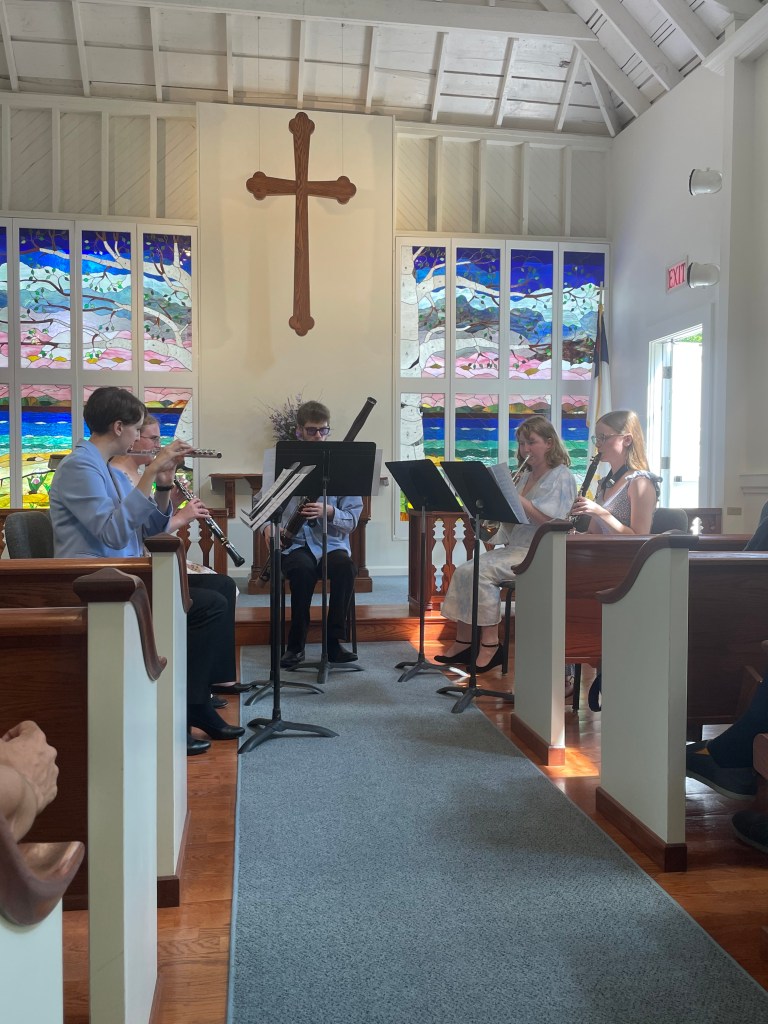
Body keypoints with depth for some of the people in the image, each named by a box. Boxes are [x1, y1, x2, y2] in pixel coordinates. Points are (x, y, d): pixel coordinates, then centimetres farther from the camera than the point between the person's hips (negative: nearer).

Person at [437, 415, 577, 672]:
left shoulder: (561, 477, -4)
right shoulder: (526, 477, 19)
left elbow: (552, 523, -18)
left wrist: (516, 499, -20)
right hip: (515, 547, 8)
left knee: (481, 571, -25)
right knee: (463, 571, -10)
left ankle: (490, 643, -17)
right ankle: (464, 641, -6)